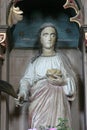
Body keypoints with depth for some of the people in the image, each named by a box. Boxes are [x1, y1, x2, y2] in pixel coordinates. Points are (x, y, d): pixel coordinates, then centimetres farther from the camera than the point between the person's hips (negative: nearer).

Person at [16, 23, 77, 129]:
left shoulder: (61, 58, 11)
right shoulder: (35, 61, 12)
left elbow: (72, 80, 7)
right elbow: (27, 80, 0)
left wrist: (63, 82, -13)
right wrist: (22, 93, -18)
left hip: (57, 103, -1)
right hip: (39, 104, 1)